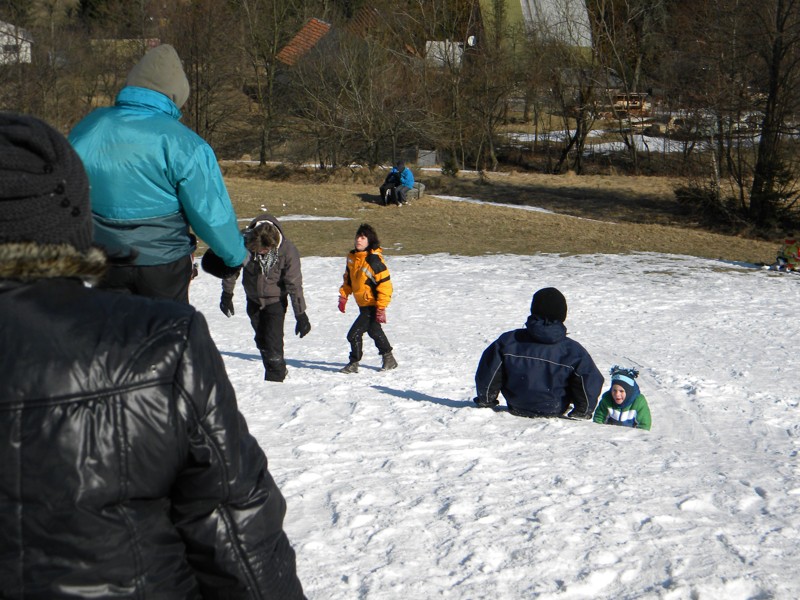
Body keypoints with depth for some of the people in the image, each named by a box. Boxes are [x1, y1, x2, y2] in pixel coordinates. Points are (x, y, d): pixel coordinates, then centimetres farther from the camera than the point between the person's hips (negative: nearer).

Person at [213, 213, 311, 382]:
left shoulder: (288, 250, -27)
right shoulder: (244, 242, -23)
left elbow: (294, 283, -19)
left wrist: (301, 315, -17)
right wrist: (227, 295, 4)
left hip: (276, 300, -3)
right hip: (254, 299, 4)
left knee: (273, 341, -12)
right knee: (261, 341, 12)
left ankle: (275, 378, 0)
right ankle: (280, 370, 31)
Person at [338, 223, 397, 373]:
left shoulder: (374, 261, -24)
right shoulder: (352, 256, 1)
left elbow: (385, 285, -23)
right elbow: (348, 278, 17)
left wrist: (381, 308, -24)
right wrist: (343, 296, 12)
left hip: (372, 305, -9)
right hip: (363, 304, 9)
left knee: (354, 334, -12)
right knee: (374, 331, 24)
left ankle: (354, 363, 5)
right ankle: (388, 359, 42)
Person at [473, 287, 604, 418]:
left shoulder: (508, 341, -15)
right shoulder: (572, 350, -17)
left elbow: (487, 373, -10)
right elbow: (591, 382, -13)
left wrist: (486, 401, 7)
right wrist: (583, 412, 5)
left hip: (516, 409, 2)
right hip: (554, 412, -1)